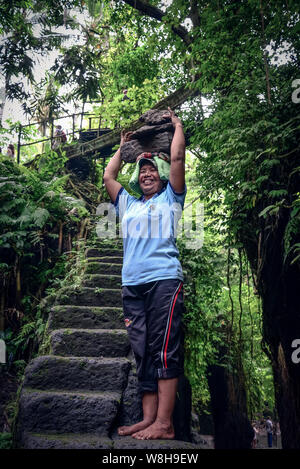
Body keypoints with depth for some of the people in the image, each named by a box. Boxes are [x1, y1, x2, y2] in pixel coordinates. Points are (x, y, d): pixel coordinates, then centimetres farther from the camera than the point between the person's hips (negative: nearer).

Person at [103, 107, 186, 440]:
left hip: (164, 280, -5)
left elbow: (177, 158, 8)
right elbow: (108, 176, 32)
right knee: (142, 353, 2)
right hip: (132, 284, 5)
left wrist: (176, 124, 22)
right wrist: (124, 147, 43)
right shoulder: (128, 204, 25)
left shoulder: (170, 198, 13)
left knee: (164, 352, -8)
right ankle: (148, 418, 6)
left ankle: (165, 423, -6)